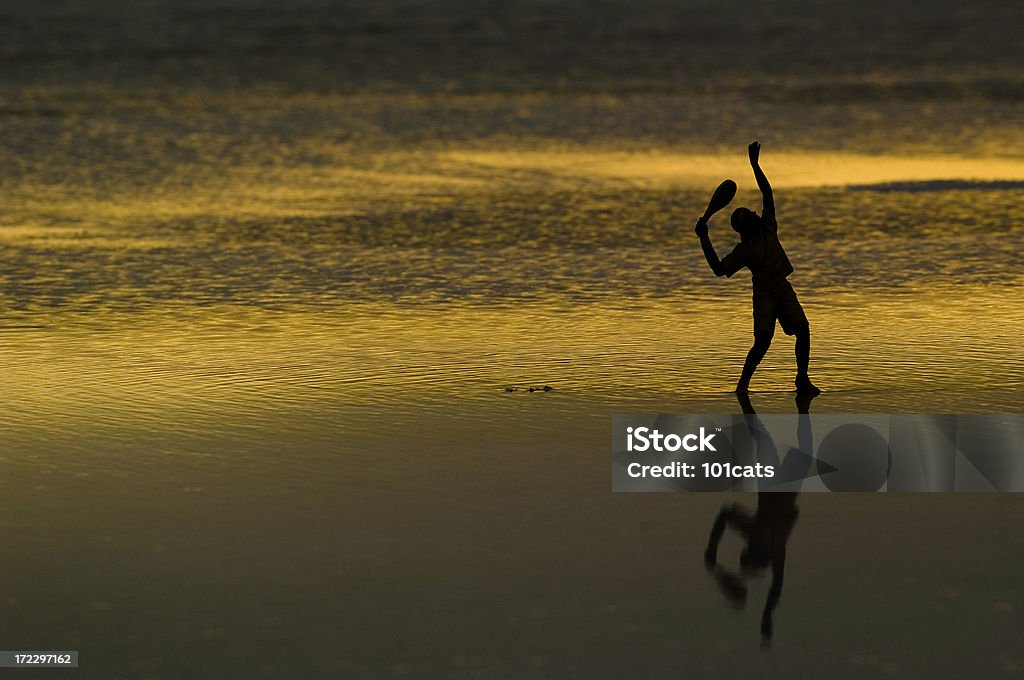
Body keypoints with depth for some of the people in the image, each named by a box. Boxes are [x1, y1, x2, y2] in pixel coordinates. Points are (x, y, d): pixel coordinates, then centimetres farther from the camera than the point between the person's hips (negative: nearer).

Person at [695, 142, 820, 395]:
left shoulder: (768, 228, 4)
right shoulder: (743, 250, -7)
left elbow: (767, 193, 5)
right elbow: (720, 269, -14)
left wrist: (754, 164, 2)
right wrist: (705, 241, -18)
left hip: (784, 290, 5)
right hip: (764, 295, -5)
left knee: (803, 329, -12)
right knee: (762, 342, -14)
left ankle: (802, 379, -5)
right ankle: (742, 384, -1)